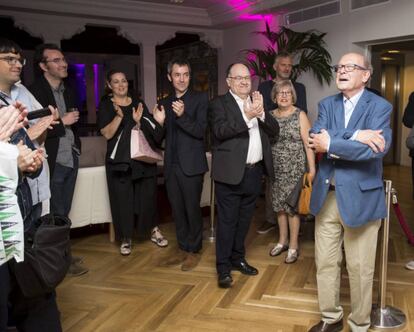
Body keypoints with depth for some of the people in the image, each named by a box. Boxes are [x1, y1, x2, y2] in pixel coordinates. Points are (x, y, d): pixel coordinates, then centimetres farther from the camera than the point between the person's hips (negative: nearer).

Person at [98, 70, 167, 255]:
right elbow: (107, 134, -10)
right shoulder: (105, 106, 1)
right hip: (120, 160, -2)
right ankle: (125, 238, 17)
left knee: (148, 195, 6)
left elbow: (150, 132, 5)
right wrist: (119, 116, -24)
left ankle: (153, 231, 23)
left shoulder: (138, 103, 8)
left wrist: (138, 121, -14)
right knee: (122, 199, 2)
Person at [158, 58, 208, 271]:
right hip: (171, 166, 5)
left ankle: (194, 251, 19)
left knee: (192, 210, 4)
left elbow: (201, 130, -13)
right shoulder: (165, 103, 12)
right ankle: (182, 248, 27)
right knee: (177, 210, 13)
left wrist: (183, 115, -28)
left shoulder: (200, 98, -4)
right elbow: (161, 136, 12)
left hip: (191, 165, -5)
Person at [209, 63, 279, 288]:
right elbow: (220, 131, -20)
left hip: (254, 172, 6)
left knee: (244, 220, 17)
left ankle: (238, 258, 32)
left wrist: (261, 113, -11)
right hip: (231, 173, -6)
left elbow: (274, 131, 6)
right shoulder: (219, 103, -3)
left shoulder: (257, 102, 14)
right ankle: (223, 268, 12)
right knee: (227, 221, 1)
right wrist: (247, 116, -24)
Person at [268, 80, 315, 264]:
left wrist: (312, 169, -15)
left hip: (294, 168, -4)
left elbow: (308, 143, -9)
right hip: (276, 168, 4)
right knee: (279, 204, 12)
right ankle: (282, 241, 29)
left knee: (292, 204, 2)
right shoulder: (270, 115, 6)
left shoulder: (299, 115, -5)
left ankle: (293, 246, 16)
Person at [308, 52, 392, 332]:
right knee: (325, 263, 14)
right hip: (326, 196, 4)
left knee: (360, 268, 8)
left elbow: (377, 149, -22)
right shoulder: (327, 104, 8)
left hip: (360, 197, -4)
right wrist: (354, 136, -22)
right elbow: (315, 139, -10)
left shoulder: (380, 107, -6)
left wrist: (330, 144, -18)